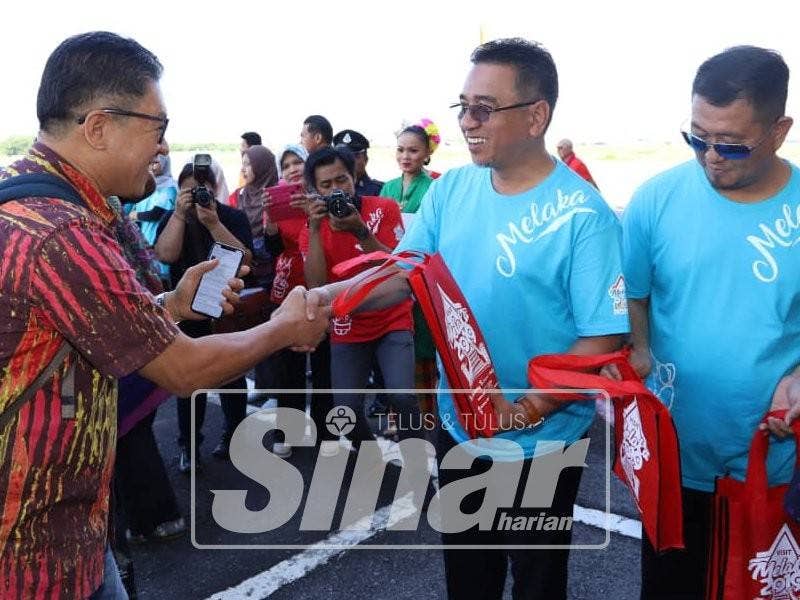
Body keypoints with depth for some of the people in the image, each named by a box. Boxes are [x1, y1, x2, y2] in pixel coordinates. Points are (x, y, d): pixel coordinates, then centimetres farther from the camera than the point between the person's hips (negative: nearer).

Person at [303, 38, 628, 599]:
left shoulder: (583, 214, -19)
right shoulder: (449, 190, -2)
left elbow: (603, 338, -20)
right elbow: (402, 272, -6)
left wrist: (525, 411, -27)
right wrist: (331, 295, -24)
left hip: (541, 443, -4)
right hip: (457, 426, 5)